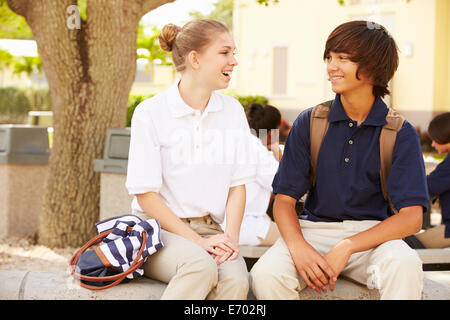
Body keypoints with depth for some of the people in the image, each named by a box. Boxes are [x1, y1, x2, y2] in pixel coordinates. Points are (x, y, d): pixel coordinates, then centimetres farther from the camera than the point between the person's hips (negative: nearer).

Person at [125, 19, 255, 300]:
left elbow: (238, 184, 8)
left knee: (236, 279, -30)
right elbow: (145, 194, -7)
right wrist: (199, 242, -14)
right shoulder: (150, 113, -6)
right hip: (158, 227, -3)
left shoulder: (232, 111, 9)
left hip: (209, 229, 4)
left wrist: (231, 236, -10)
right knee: (201, 266, -36)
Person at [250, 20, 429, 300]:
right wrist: (298, 246, -21)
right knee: (265, 274, -29)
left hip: (373, 234, -1)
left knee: (404, 265, -36)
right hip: (315, 229, 2)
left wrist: (347, 247, -22)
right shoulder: (308, 123, 4)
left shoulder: (401, 134, -1)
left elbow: (412, 217, -10)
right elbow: (284, 199, 1)